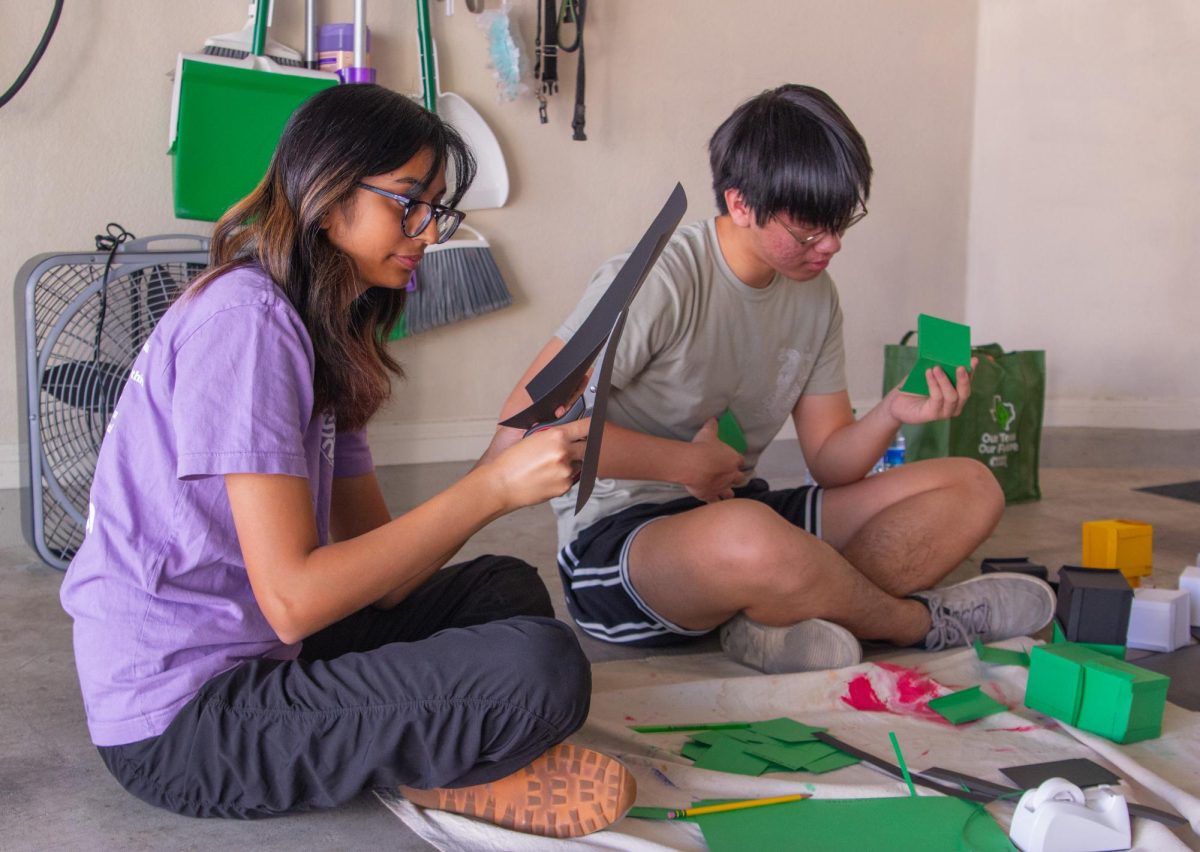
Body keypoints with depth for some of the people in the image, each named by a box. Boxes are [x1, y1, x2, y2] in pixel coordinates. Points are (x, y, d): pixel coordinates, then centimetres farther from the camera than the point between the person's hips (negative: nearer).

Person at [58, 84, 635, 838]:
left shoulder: (322, 334, 13)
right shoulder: (245, 320, -17)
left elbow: (381, 574, 8)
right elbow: (293, 596, -23)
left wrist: (523, 457, -4)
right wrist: (493, 489, -19)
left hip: (253, 654, 10)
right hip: (181, 724, -10)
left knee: (506, 588, 16)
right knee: (541, 667, -23)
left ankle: (434, 763, -2)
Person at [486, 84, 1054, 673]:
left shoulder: (814, 296, 8)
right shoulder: (661, 282, -16)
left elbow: (829, 462, 9)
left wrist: (891, 414, -13)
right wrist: (685, 462, -18)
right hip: (618, 535, -8)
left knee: (972, 489, -2)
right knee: (748, 538, -43)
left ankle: (782, 624, -23)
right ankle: (918, 621, -11)